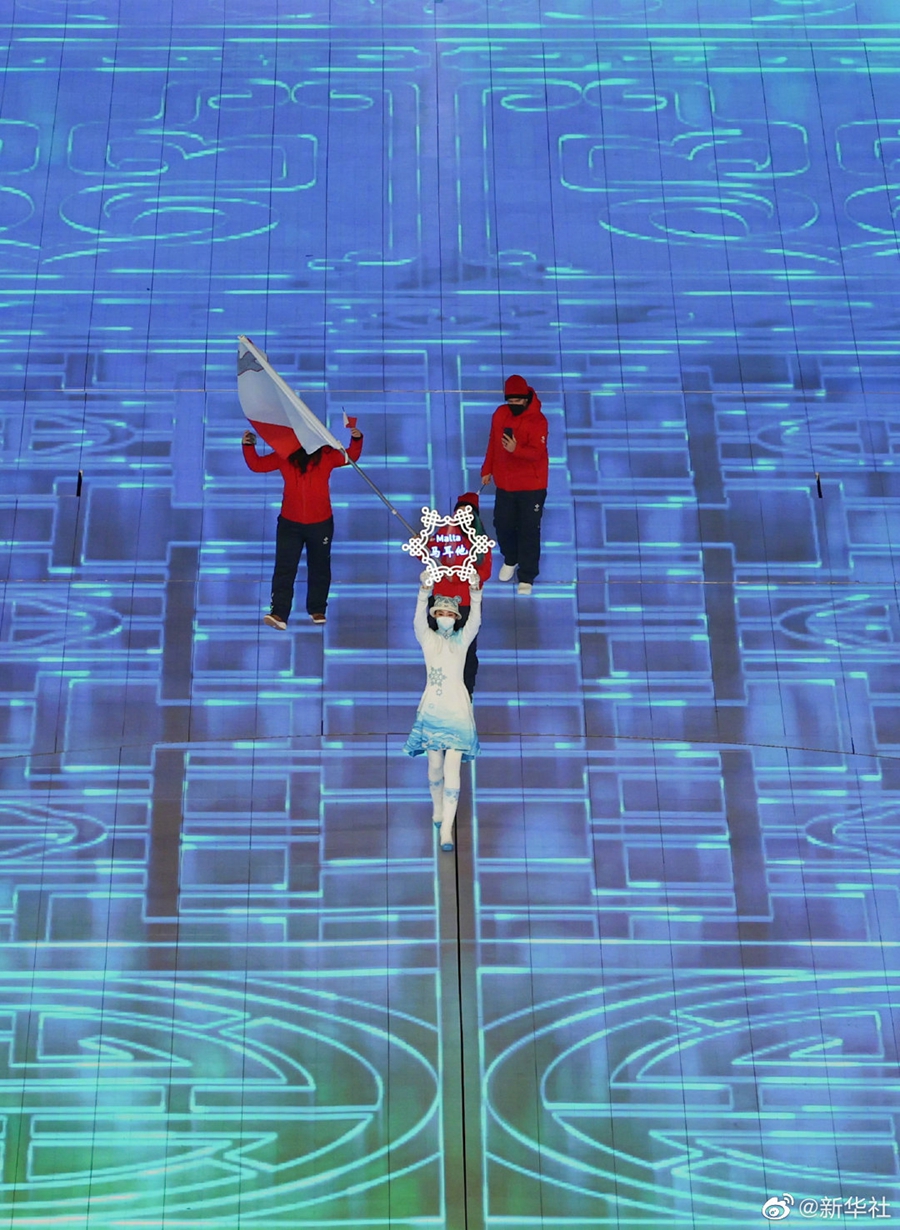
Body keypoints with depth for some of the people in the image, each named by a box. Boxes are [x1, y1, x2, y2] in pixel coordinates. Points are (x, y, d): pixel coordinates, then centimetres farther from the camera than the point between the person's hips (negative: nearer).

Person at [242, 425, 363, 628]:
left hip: (321, 523, 0)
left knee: (319, 568, 14)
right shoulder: (284, 456, -4)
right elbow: (257, 465, -1)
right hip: (290, 523, 0)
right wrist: (248, 447, -16)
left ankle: (317, 610, 30)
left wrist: (357, 440, -26)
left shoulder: (326, 455, -6)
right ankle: (279, 614, -11)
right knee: (284, 569, -7)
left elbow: (350, 457, -9)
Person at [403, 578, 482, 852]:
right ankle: (437, 809, 37)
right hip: (431, 709, 1)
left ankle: (446, 829, -9)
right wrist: (424, 594, -33)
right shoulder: (427, 638, 3)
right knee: (435, 766, 11)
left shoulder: (462, 639, 4)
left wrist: (475, 596, -31)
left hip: (457, 711, -1)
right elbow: (418, 621, -17)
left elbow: (474, 621, -14)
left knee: (452, 770, -8)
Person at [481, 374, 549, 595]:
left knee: (529, 530, 0)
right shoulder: (500, 414, -2)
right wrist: (487, 470, 15)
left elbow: (537, 452, -27)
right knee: (502, 525, 16)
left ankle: (527, 576, 12)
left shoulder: (537, 421, -18)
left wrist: (516, 449, -44)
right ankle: (510, 560, 44)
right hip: (504, 483, 5)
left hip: (531, 486, -5)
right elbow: (493, 442, 11)